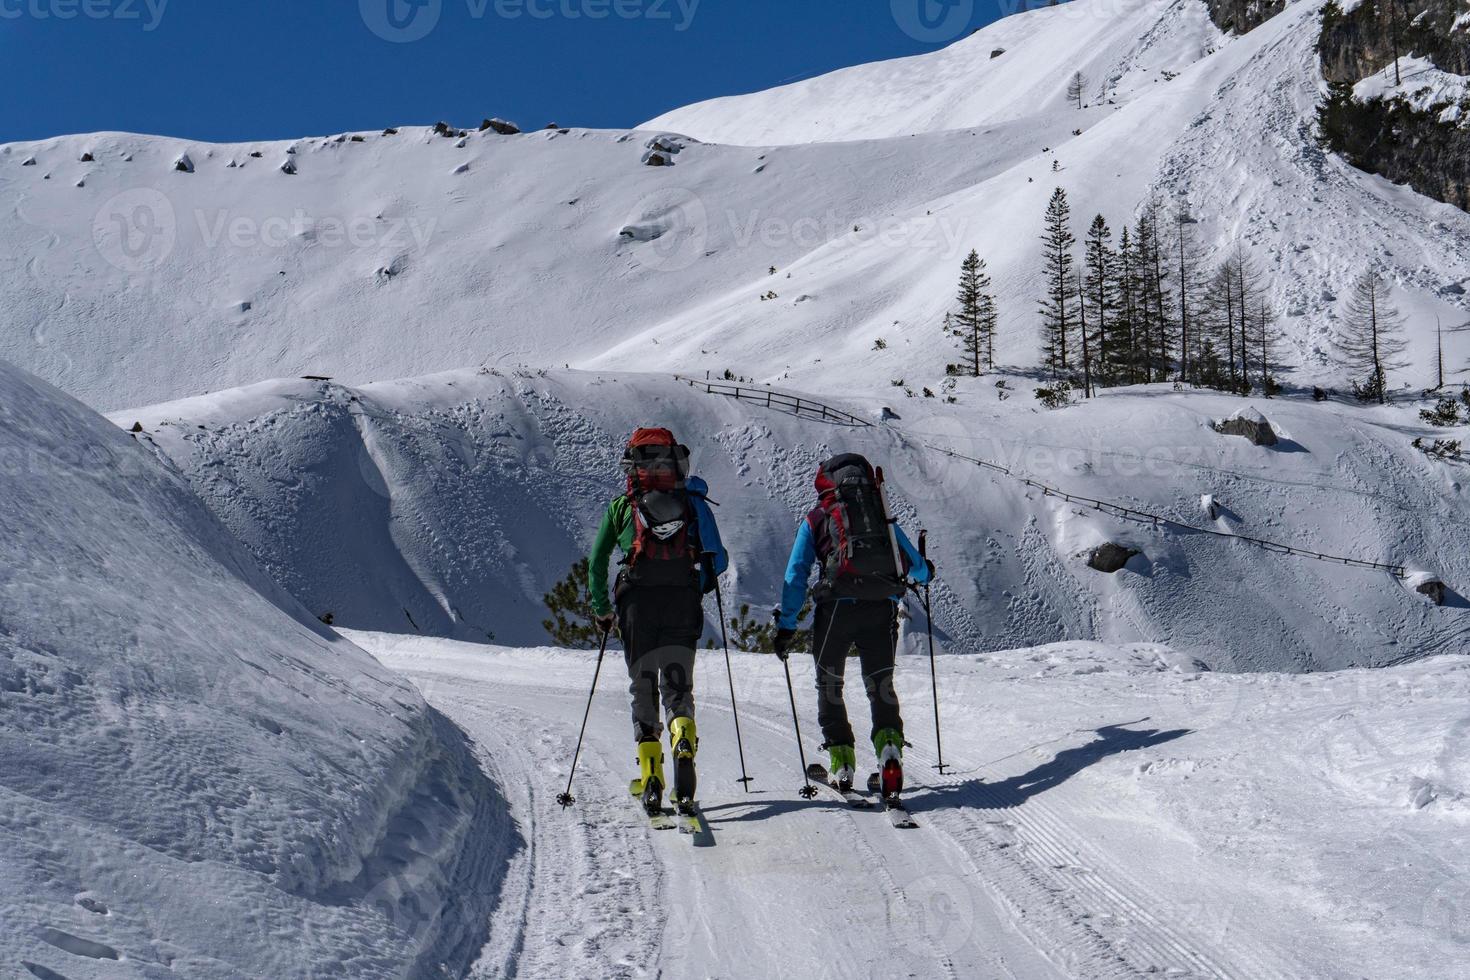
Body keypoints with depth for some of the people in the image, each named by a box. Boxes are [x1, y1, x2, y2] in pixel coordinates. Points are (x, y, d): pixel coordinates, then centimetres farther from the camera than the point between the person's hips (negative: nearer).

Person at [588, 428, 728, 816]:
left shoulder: (621, 505, 13)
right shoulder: (693, 502, 13)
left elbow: (597, 563, 12)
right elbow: (718, 559, 10)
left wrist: (601, 610, 22)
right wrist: (700, 583, 31)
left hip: (638, 600, -1)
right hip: (683, 601, 1)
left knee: (643, 688, 6)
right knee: (678, 687, 8)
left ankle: (650, 778, -5)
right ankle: (684, 744, -22)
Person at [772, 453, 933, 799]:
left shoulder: (816, 519, 13)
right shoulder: (883, 515, 19)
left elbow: (796, 575, 6)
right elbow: (916, 567, 24)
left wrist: (786, 626, 7)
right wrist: (925, 571, 48)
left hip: (838, 606, -2)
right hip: (882, 608, 2)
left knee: (829, 684, 15)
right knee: (881, 683, 14)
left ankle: (841, 762, 10)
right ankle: (889, 745, -10)